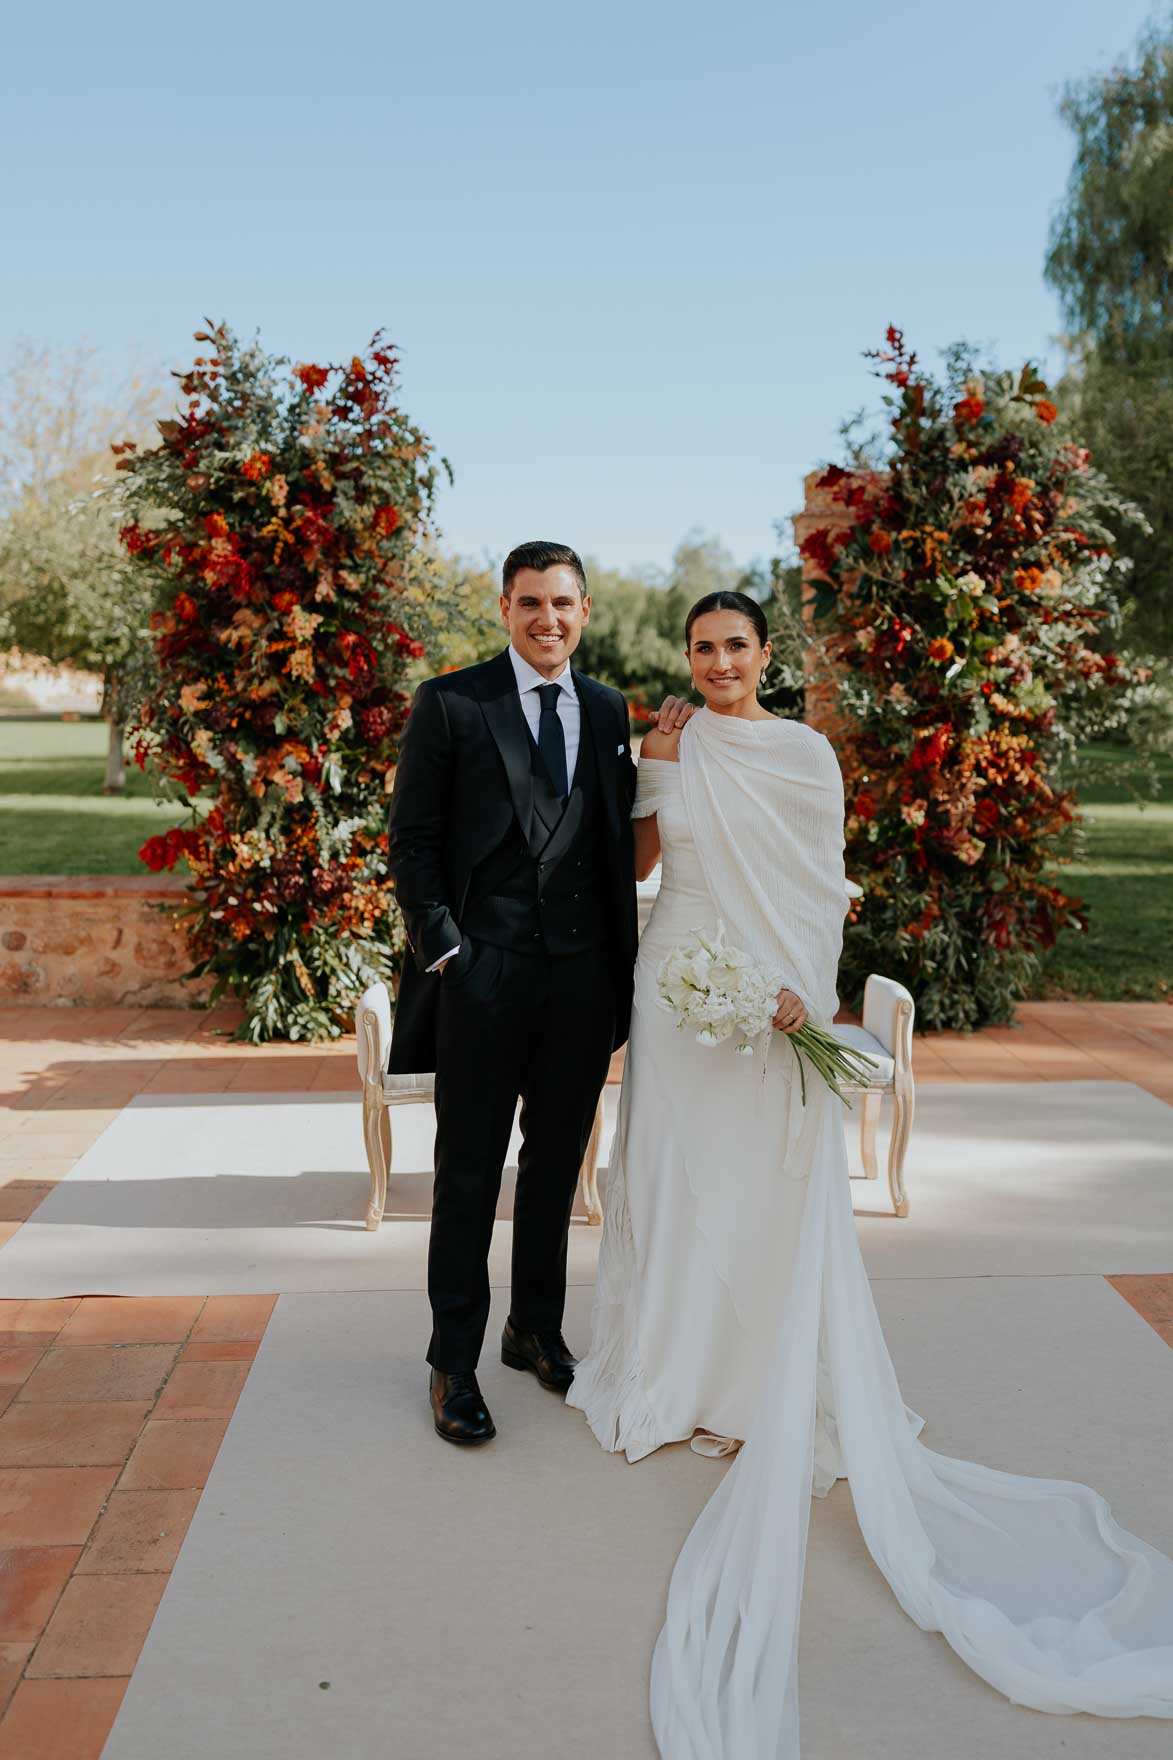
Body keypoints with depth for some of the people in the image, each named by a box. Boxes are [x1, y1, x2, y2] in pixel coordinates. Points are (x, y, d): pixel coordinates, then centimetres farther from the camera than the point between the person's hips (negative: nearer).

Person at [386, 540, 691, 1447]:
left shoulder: (609, 710, 11)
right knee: (469, 1174, 6)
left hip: (583, 974, 5)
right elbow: (411, 839, -4)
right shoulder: (450, 703, -3)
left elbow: (619, 833, 14)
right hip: (483, 973, -4)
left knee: (557, 1163, 16)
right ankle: (455, 1362, 21)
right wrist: (442, 948, -10)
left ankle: (538, 1330, 35)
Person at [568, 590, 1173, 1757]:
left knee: (775, 1183, 1)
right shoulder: (671, 750, 7)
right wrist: (657, 772, 3)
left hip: (774, 991, -2)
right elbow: (639, 861, 10)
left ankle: (772, 1384, 15)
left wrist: (805, 985, -13)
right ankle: (681, 1365, 25)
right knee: (678, 1167, 8)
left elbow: (822, 882, -3)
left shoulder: (805, 752, -1)